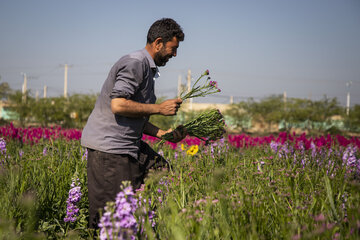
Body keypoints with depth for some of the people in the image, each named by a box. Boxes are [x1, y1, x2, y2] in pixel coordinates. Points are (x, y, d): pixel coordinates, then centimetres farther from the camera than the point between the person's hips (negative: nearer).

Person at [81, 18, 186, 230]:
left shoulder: (148, 68, 20)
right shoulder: (135, 63, -13)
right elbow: (118, 105, -24)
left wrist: (162, 133, 11)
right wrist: (159, 108, -14)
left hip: (128, 144, 10)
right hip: (109, 145, -10)